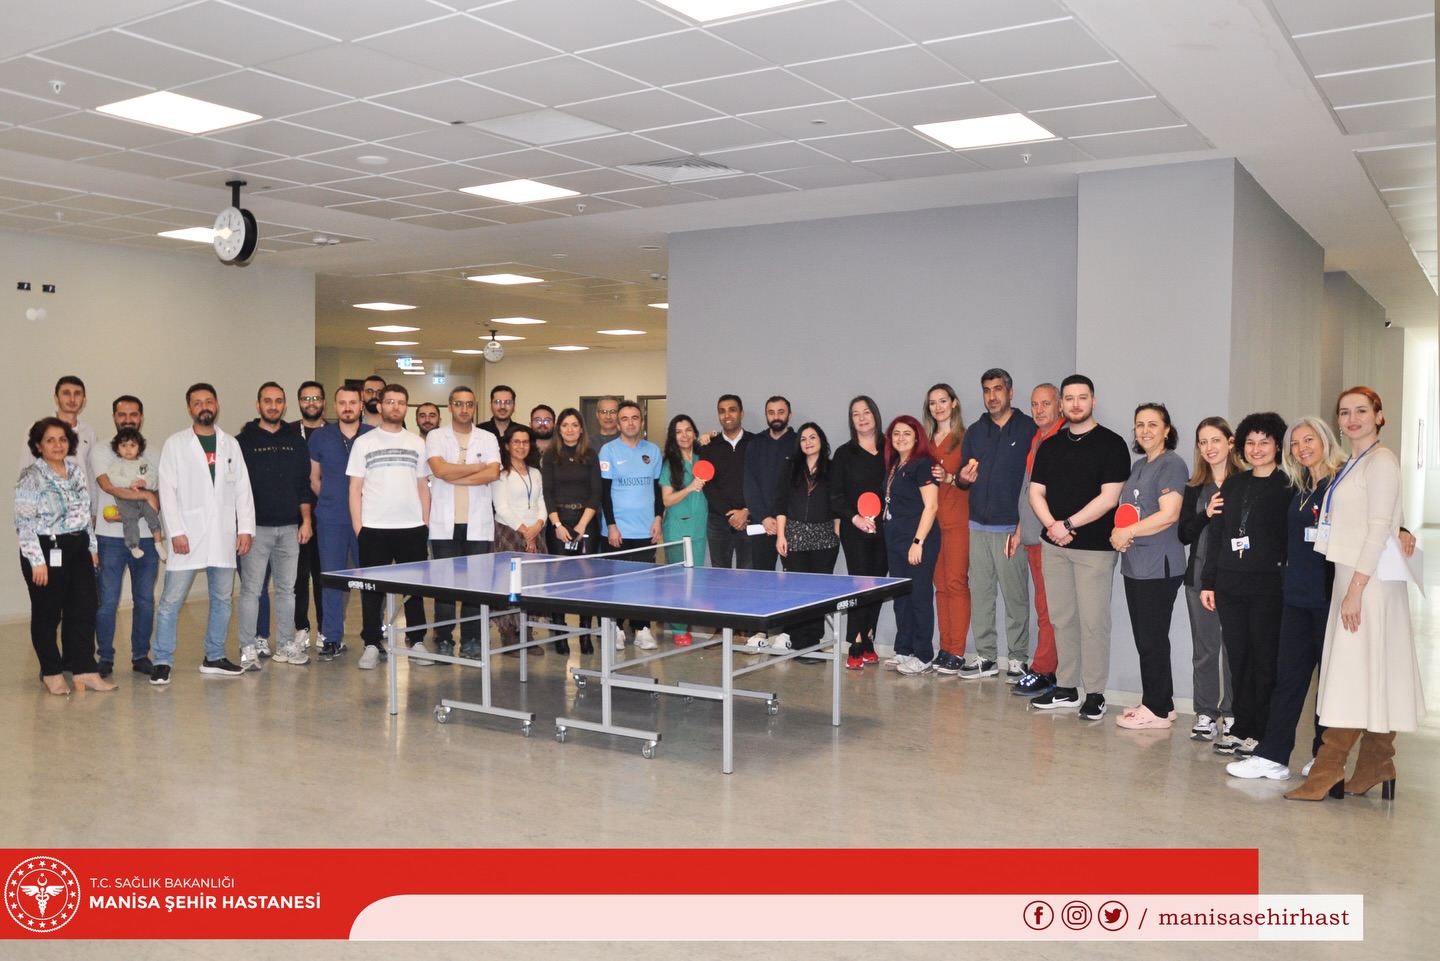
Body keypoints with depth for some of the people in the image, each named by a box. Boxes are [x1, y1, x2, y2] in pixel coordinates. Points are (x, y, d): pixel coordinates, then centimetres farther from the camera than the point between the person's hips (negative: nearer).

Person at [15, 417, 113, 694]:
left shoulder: (77, 471, 10)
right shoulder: (30, 478, -10)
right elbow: (24, 523, -13)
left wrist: (92, 547, 14)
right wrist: (36, 561, -17)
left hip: (78, 550, 6)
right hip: (47, 552, -6)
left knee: (84, 610, 5)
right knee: (47, 615, 5)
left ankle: (84, 670, 13)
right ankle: (52, 674, 17)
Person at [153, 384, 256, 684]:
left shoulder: (230, 444, 11)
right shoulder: (175, 444, 2)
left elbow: (243, 489, 9)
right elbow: (168, 491, -4)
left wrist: (245, 528, 0)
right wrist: (176, 531, -12)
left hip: (223, 536, 4)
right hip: (188, 535, -4)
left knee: (222, 599, 10)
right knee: (171, 600, -5)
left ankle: (214, 658, 21)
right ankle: (163, 662, 4)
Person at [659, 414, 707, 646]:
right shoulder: (669, 464, -3)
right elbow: (667, 499, -8)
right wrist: (690, 488, -19)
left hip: (699, 527, 4)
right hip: (677, 528, -4)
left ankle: (687, 623, 16)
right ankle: (678, 630, 6)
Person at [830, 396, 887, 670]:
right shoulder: (844, 453, 2)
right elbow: (835, 497, 0)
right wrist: (855, 518, -14)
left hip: (883, 530, 3)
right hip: (855, 531, -3)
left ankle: (867, 643, 17)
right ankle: (855, 649, -4)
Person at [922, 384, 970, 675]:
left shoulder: (965, 438, -1)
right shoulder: (927, 442, 16)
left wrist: (950, 477, -19)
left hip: (958, 519, -6)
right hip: (932, 518, 6)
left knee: (956, 583, -8)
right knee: (940, 584, 7)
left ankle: (957, 652, -5)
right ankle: (944, 648, 11)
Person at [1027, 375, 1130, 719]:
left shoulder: (1111, 444, -4)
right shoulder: (1050, 446, 12)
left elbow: (1109, 497, -11)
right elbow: (1036, 492, 9)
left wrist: (1068, 525, -13)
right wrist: (1052, 525, -9)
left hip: (1094, 547, -5)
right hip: (1054, 545, 5)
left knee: (1093, 621, -3)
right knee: (1061, 619, 9)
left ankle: (1095, 694, 6)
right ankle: (1066, 688, 19)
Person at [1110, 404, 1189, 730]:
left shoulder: (1172, 464, -9)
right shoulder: (1137, 466, 18)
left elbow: (1168, 515, -18)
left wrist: (1127, 532, -12)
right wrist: (1118, 533, 0)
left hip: (1159, 566, -8)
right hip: (1135, 565, 9)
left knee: (1152, 639, -3)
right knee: (1144, 638, 11)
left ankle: (1157, 709, 6)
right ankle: (1160, 703, 21)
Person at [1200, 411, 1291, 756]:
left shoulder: (1287, 486, -1)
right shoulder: (1232, 485, 14)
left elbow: (1295, 539, -6)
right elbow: (1216, 536, 15)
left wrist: (1288, 585, -13)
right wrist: (1208, 581, 12)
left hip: (1268, 586, -5)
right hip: (1230, 585, 5)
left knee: (1265, 660, 1)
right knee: (1238, 659, 9)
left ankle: (1261, 733, 10)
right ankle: (1241, 728, 18)